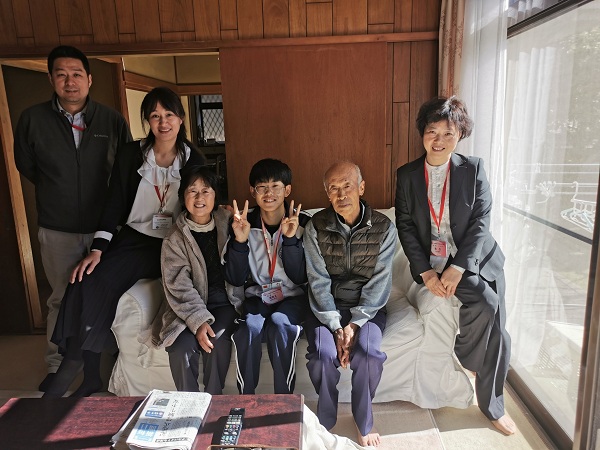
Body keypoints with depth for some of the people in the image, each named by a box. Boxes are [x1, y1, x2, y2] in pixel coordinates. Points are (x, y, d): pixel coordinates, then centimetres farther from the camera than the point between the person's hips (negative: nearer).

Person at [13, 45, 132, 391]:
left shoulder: (112, 120, -2)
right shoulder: (33, 119, -2)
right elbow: (26, 165, 11)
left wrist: (111, 201, 3)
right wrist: (57, 192, 12)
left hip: (106, 225, 0)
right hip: (58, 229, 1)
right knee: (62, 298, 13)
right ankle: (57, 365, 30)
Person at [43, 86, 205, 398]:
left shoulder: (194, 161, 2)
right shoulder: (130, 154, 4)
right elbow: (114, 204, 2)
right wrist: (97, 249, -9)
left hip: (171, 246, -2)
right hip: (132, 239, 3)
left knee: (100, 288, -23)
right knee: (88, 284, -22)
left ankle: (71, 370, -5)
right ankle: (90, 378, -7)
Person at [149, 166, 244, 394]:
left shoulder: (227, 224, 5)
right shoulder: (174, 239, 0)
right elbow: (179, 287, -10)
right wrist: (199, 321, -22)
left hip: (225, 300, 1)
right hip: (189, 307, 0)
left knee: (217, 339, -27)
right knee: (182, 346, -25)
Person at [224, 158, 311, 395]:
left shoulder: (302, 222, -6)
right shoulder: (244, 224, -3)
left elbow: (300, 278, -10)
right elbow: (236, 279, -5)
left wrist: (291, 238, -24)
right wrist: (240, 240, -20)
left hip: (292, 296, -1)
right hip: (257, 295, 1)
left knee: (279, 324, -31)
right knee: (249, 327, -29)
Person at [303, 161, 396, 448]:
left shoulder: (383, 228, -6)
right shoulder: (316, 227, -6)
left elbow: (379, 281, -9)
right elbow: (318, 281, -9)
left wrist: (355, 324, -17)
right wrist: (336, 327, -17)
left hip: (367, 307, 0)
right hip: (326, 306, 0)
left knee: (368, 351, -26)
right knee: (322, 353, -25)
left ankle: (364, 423, 1)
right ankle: (325, 423, 3)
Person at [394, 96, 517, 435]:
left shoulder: (473, 168, 1)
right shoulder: (407, 175, 2)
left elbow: (481, 220, -4)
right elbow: (405, 226, 0)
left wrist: (458, 267, -15)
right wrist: (425, 271, -11)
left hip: (476, 259, 2)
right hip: (432, 263, -2)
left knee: (494, 321, -16)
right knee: (488, 306, -21)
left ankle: (492, 404, 15)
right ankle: (493, 405, 0)